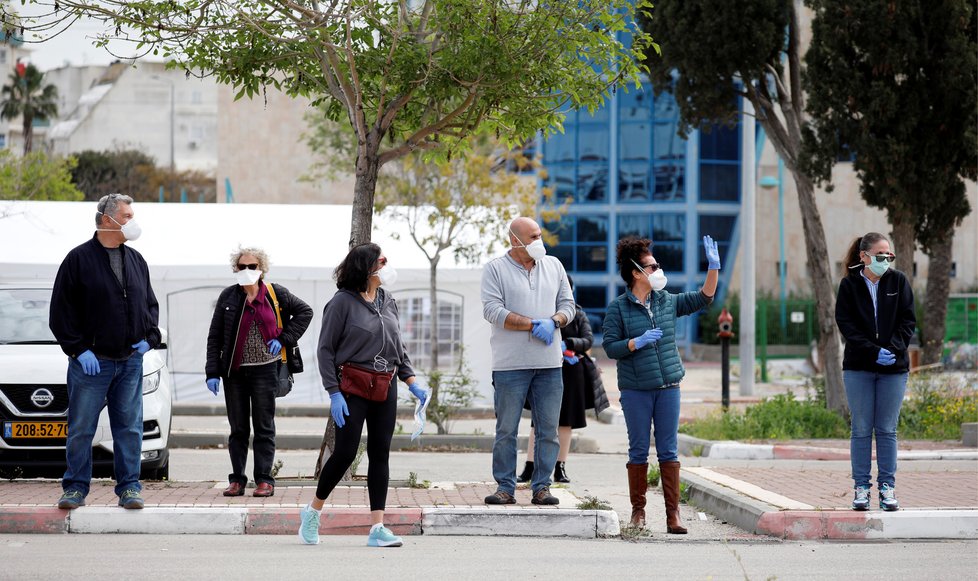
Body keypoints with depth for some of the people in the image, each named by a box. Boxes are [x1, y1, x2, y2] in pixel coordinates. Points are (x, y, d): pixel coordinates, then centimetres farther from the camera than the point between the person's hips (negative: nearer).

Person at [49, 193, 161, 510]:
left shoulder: (136, 261, 12)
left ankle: (129, 487, 12)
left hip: (130, 361, 4)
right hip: (91, 362, -4)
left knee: (129, 428, 5)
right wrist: (78, 349, -11)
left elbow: (150, 304, 22)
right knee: (81, 429, 1)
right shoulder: (80, 259, -4)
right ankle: (76, 489, 10)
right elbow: (62, 309, -5)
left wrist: (150, 338, 6)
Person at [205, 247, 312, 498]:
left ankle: (264, 480, 4)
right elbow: (214, 337, 3)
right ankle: (237, 480, 10)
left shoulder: (275, 294, 1)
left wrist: (284, 338, 1)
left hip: (264, 370, -1)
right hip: (234, 371, 1)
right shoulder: (228, 296, 3)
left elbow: (304, 311, 13)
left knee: (264, 428, 1)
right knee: (238, 429, 6)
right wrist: (212, 372, -4)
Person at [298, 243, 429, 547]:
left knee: (380, 454, 3)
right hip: (352, 388, -6)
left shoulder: (388, 301, 11)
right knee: (345, 452, -5)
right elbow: (326, 349, -7)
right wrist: (334, 394, -13)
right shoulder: (342, 302, -8)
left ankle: (377, 527, 4)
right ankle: (312, 511, 16)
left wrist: (412, 382, 8)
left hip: (385, 388, 6)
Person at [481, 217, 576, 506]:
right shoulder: (495, 269, -1)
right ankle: (505, 488, 6)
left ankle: (542, 487, 9)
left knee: (548, 430, 3)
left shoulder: (553, 266, 13)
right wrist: (535, 325, -15)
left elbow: (567, 305, 13)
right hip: (510, 363, -4)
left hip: (549, 363, 4)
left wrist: (553, 322, -10)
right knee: (506, 430, -1)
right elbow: (493, 311, -11)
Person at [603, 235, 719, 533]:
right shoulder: (618, 308, -3)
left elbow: (702, 299, 15)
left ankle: (673, 514, 1)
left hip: (668, 386, 3)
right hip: (635, 390, -3)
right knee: (639, 451, 2)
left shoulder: (667, 301, 10)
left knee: (668, 451, 2)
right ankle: (638, 510, 12)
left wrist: (713, 267, 5)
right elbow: (610, 347, -6)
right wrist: (638, 342, -19)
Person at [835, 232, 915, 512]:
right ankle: (861, 488, 5)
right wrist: (874, 352, -15)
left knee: (887, 430, 3)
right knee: (861, 430, 1)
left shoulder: (898, 282, 5)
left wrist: (893, 349, -13)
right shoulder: (849, 285, 1)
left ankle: (887, 487, 7)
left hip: (894, 367, 1)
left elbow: (908, 321, 3)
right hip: (859, 368, -1)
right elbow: (846, 324, -5)